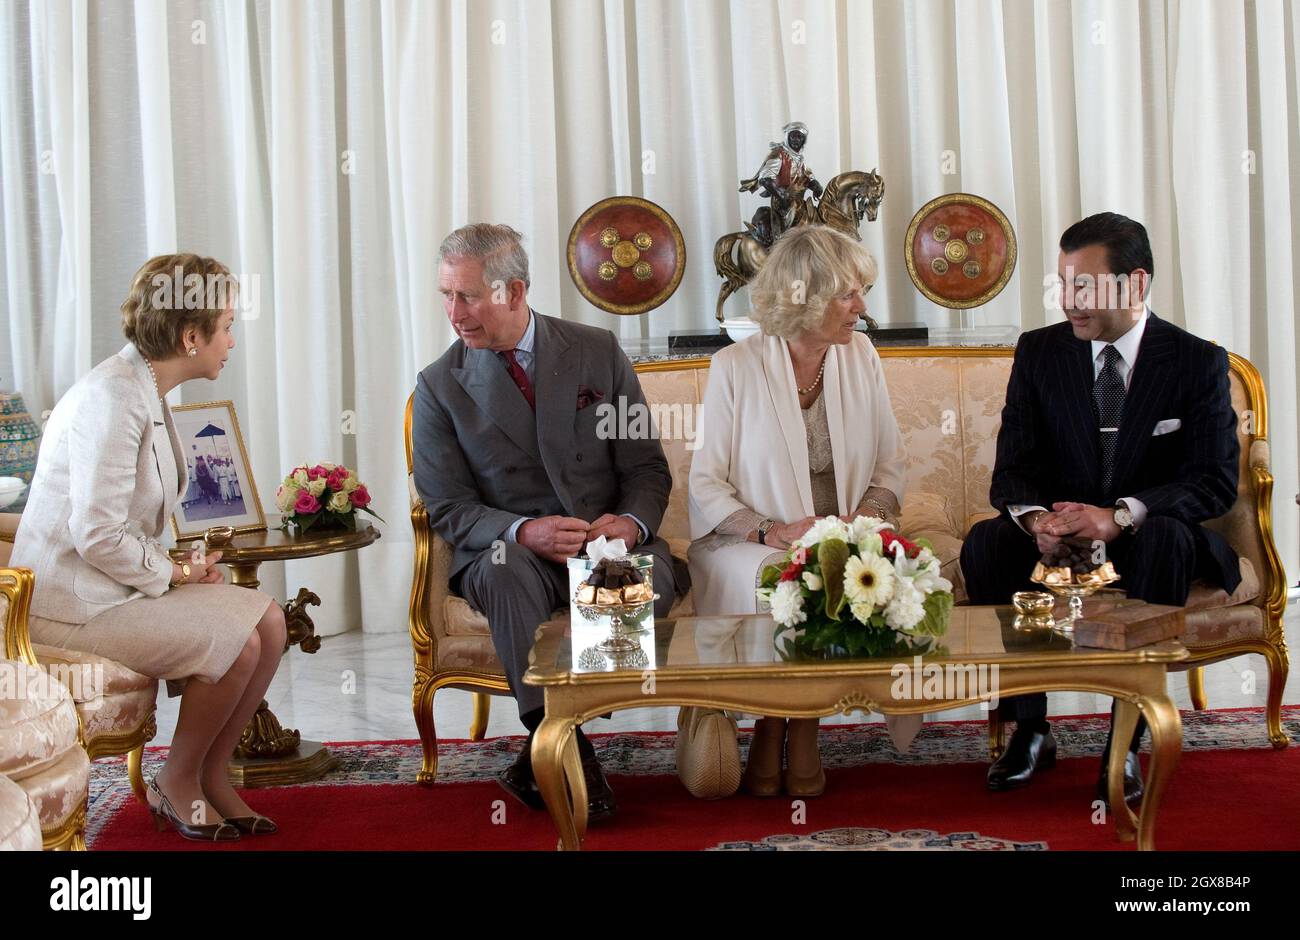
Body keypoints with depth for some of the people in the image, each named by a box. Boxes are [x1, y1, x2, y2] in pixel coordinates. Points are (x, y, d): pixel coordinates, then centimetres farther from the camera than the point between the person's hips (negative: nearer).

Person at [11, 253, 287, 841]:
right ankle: (176, 786, 0)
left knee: (268, 620, -4)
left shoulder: (146, 390, 11)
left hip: (120, 581, 10)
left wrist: (184, 569, 4)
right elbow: (96, 537, -26)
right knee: (236, 643, -21)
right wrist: (174, 574, -12)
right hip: (74, 600, -10)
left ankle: (211, 778, 7)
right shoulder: (113, 397, -21)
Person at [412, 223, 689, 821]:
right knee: (506, 566, -37)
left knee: (652, 576, -34)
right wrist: (523, 532, -22)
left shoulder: (598, 353, 5)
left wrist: (631, 522, -18)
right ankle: (568, 747, -39)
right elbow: (448, 508, -1)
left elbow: (647, 466, 6)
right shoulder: (440, 386, 3)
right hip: (508, 550, -1)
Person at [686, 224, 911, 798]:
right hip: (751, 543, -3)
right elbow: (704, 483, -5)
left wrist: (867, 515, -11)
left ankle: (802, 733, -13)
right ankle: (772, 733, -10)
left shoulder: (860, 358, 7)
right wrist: (771, 531, -20)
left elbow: (891, 466, 10)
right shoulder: (736, 368, -5)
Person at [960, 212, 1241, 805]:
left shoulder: (1198, 362, -6)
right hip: (1058, 533, 2)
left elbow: (1216, 481, -15)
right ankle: (1029, 730, -17)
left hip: (1150, 534, -2)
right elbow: (1012, 470, -3)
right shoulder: (1039, 352, 1)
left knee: (1165, 536, -37)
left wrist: (1120, 516, -33)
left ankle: (1127, 744, -31)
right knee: (985, 543, -28)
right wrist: (1035, 518, -29)